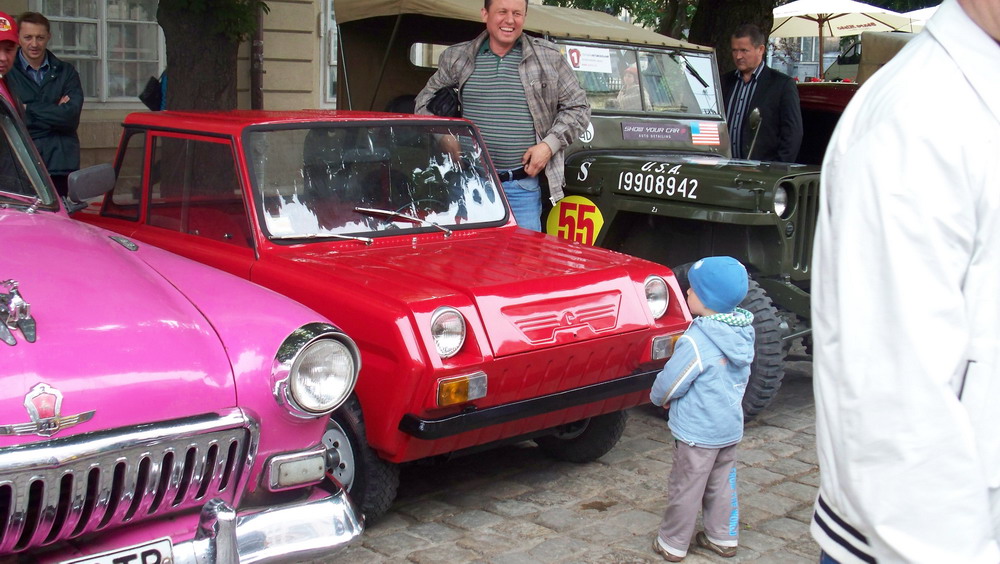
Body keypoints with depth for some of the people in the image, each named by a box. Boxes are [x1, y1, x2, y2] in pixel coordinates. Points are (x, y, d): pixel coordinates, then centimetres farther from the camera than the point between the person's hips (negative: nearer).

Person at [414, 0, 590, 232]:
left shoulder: (549, 58, 4)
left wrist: (550, 144, -6)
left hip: (523, 184, -1)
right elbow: (425, 102, 18)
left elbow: (578, 107, 8)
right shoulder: (457, 58, 7)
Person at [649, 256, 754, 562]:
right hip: (731, 426, 7)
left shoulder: (696, 341, -27)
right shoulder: (744, 333, -3)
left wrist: (658, 397, 4)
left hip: (697, 430, -7)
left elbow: (669, 383, -19)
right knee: (722, 484, 21)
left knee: (685, 489, 8)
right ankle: (723, 538, 32)